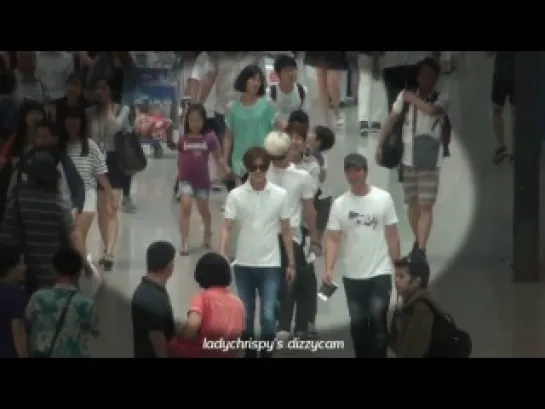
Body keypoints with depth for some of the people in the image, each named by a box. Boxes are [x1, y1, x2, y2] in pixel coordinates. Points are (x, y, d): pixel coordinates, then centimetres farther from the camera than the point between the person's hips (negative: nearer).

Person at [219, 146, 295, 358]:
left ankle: (266, 355, 6)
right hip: (243, 264, 1)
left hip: (270, 265, -1)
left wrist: (291, 263, 6)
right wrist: (222, 255, -23)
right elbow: (227, 228, -8)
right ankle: (249, 353, 23)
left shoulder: (280, 195, -3)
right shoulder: (236, 195, -5)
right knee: (245, 315, 9)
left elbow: (286, 231, 5)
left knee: (268, 316, -8)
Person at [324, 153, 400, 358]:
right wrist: (329, 268, -19)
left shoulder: (383, 198, -3)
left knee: (377, 320, -10)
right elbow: (333, 239, -6)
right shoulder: (339, 204, -1)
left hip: (380, 272, -2)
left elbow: (392, 236, 1)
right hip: (352, 275, 2)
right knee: (357, 323, 10)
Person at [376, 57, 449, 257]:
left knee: (426, 205, -9)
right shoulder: (405, 96, 1)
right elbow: (391, 120, 5)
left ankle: (421, 250, -11)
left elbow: (432, 110, -31)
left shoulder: (441, 98, -8)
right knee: (412, 203, 14)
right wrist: (380, 145, 1)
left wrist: (412, 98, -17)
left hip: (430, 161, -3)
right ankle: (417, 242, 32)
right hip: (408, 158, 3)